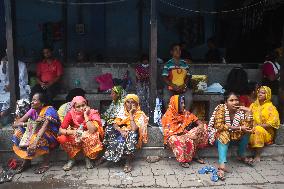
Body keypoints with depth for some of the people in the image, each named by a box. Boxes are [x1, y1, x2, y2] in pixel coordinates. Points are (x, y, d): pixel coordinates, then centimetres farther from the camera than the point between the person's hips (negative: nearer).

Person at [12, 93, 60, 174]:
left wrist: (35, 142, -47)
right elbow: (15, 124, -9)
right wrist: (29, 124, -28)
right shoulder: (32, 110, -4)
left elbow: (44, 127, -35)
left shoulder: (49, 110, -20)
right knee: (19, 131, -13)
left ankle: (46, 163, -16)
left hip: (52, 137, -6)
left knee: (41, 137, -36)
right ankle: (26, 161, -5)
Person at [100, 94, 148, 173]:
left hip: (132, 137, -4)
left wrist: (131, 114, -21)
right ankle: (106, 155, -13)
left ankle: (128, 162, -22)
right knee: (109, 128, -21)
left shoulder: (140, 115, -9)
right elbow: (115, 124, -4)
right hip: (121, 133, 5)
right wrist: (121, 130, -23)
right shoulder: (123, 113, 6)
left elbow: (134, 129, -24)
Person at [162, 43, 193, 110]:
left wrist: (184, 85, -9)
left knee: (189, 98, -25)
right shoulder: (168, 64, 0)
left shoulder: (185, 64, 10)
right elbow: (164, 77, -4)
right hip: (170, 87, -2)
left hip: (182, 87, 2)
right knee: (166, 98, -29)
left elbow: (188, 76, 10)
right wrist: (172, 85, -17)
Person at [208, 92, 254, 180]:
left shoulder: (241, 111, -8)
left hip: (234, 137, 4)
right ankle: (222, 165, -46)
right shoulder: (221, 108, -18)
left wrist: (248, 112, -25)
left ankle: (241, 156, 3)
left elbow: (248, 127, -16)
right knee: (224, 134, -35)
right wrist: (239, 128, -31)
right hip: (218, 136, -4)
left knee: (247, 131, -16)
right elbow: (219, 125, -29)